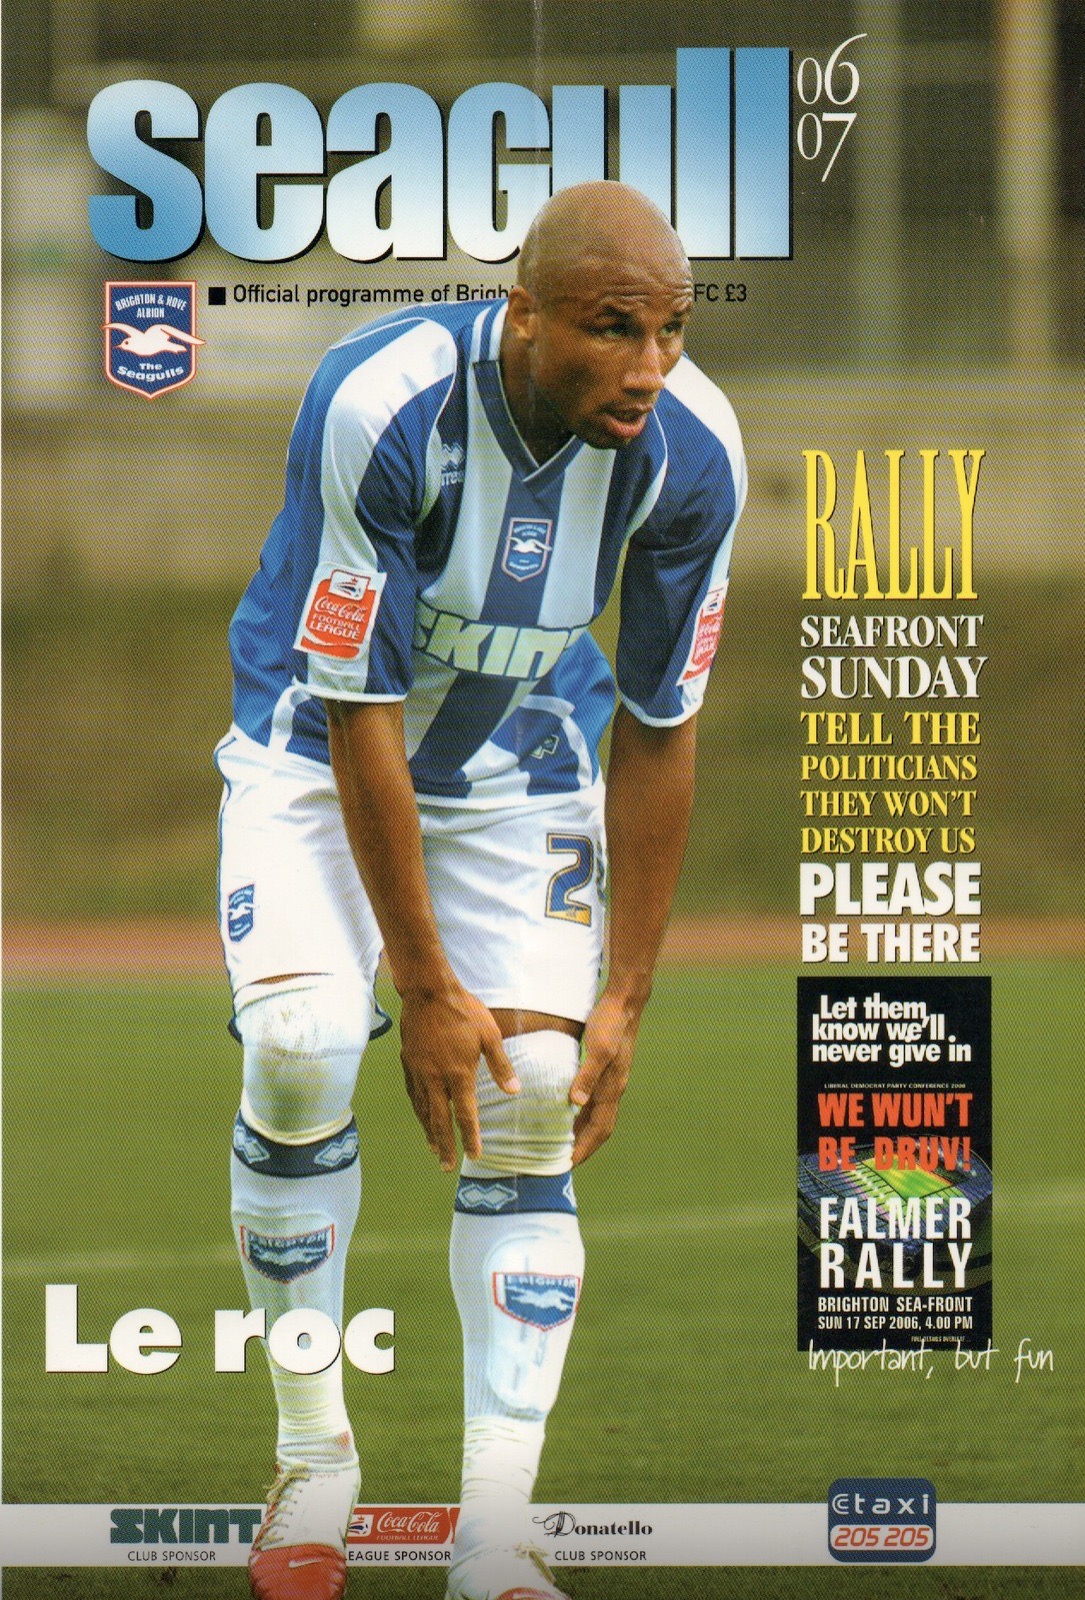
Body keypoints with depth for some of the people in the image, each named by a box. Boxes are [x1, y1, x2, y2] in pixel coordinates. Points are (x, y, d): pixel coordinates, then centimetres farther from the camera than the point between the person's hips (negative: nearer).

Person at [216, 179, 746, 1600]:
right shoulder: (380, 406, -34)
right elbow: (361, 716, -26)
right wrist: (427, 986, -22)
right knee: (302, 1050, -23)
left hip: (522, 772, 3)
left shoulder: (692, 453, -22)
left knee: (533, 1101, -10)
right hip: (323, 750, -3)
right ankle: (313, 1457, -5)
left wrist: (625, 995, -8)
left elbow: (657, 733, -9)